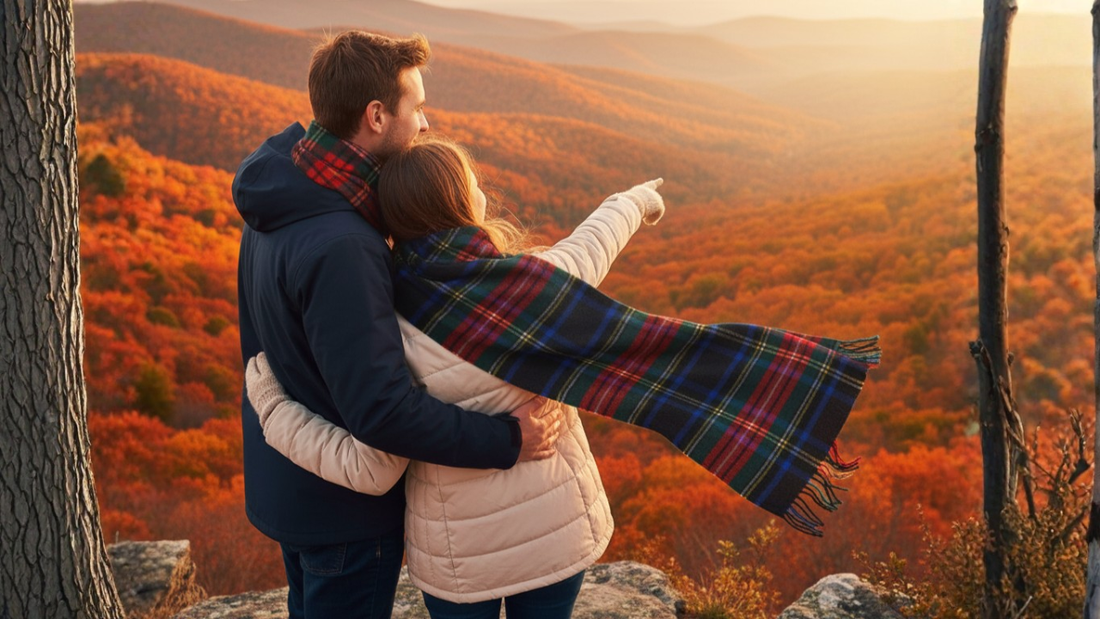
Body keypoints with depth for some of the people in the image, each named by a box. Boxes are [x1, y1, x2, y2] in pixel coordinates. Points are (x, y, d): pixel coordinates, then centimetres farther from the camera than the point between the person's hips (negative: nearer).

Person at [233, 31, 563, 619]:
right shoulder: (339, 247, -33)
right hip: (343, 504, -9)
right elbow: (382, 410, -34)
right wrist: (506, 440, -27)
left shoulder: (275, 205, -2)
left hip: (285, 478, 9)